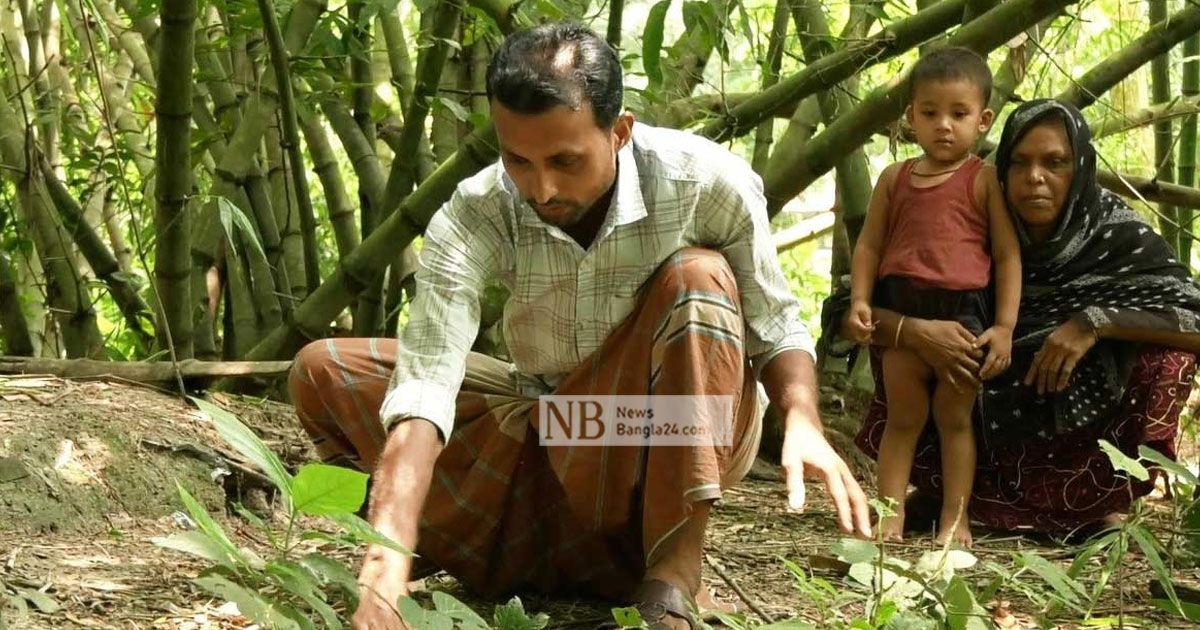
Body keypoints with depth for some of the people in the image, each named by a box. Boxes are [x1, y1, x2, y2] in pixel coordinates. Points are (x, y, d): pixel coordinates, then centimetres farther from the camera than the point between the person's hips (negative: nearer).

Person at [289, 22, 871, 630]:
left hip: (683, 440, -1)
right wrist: (387, 567, -49)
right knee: (324, 370, -11)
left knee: (698, 278, -32)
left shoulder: (709, 183, -24)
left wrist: (803, 423, -34)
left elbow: (775, 326, -12)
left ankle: (673, 578, -31)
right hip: (552, 439, 2)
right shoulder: (473, 217, -24)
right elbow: (423, 385, -35)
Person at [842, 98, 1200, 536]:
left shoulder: (1118, 236, -14)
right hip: (991, 430, 1)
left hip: (1084, 446, 0)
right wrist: (911, 330, -34)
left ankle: (1108, 507, -6)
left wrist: (1095, 322, -33)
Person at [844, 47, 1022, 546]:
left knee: (954, 417, 7)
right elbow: (869, 245, 10)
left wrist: (1004, 325, -10)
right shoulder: (895, 179, 8)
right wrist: (860, 301, -4)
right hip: (903, 313, 3)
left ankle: (954, 519, 12)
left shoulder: (983, 180, -2)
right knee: (902, 417, 8)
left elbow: (1008, 254, -4)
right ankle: (890, 516, 9)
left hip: (963, 313, -3)